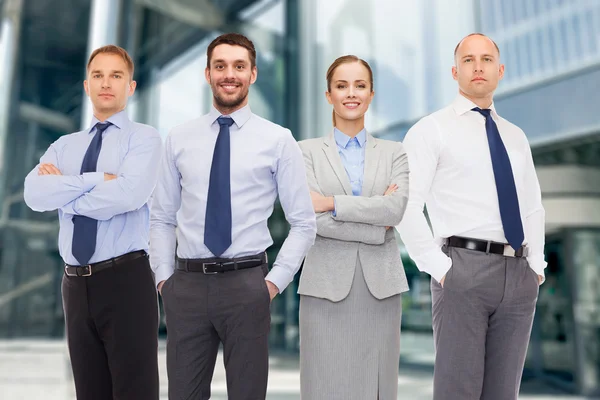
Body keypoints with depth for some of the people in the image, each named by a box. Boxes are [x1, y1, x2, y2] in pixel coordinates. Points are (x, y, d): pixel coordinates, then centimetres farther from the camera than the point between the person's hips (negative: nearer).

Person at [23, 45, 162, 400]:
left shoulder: (144, 137, -2)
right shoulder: (64, 145, 13)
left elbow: (128, 194, -20)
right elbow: (35, 194, -5)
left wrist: (64, 189, -7)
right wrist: (96, 179, -14)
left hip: (127, 279, -5)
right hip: (77, 283, 5)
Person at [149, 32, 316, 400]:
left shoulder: (279, 140, -1)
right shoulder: (179, 139, 7)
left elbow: (304, 223, 0)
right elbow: (162, 218, 10)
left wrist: (275, 281, -6)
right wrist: (164, 277, 2)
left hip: (247, 284, -2)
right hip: (187, 284, 2)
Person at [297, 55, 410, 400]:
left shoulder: (395, 153, 9)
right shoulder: (308, 151, 5)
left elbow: (397, 209, -9)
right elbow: (310, 217, -9)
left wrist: (331, 202, -13)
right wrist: (376, 226, -10)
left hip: (381, 284, 2)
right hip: (327, 284, -1)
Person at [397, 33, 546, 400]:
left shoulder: (516, 136, 18)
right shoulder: (432, 129, -1)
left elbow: (533, 207, 23)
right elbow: (407, 205, -9)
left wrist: (536, 263, 11)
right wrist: (439, 267, -13)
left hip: (519, 274, 6)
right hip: (464, 270, -5)